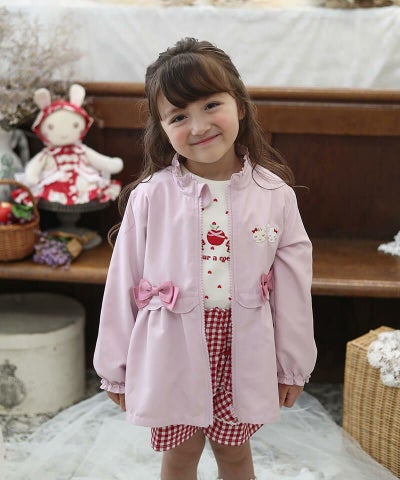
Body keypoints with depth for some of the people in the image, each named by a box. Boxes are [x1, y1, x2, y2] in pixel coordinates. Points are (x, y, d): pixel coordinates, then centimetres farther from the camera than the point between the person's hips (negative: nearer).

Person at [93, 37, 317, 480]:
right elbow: (122, 284, -4)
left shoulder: (274, 194, -7)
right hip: (172, 349, -1)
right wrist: (116, 370, 2)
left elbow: (293, 286, 0)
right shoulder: (149, 197, -12)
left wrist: (292, 366, 6)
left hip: (243, 352, 1)